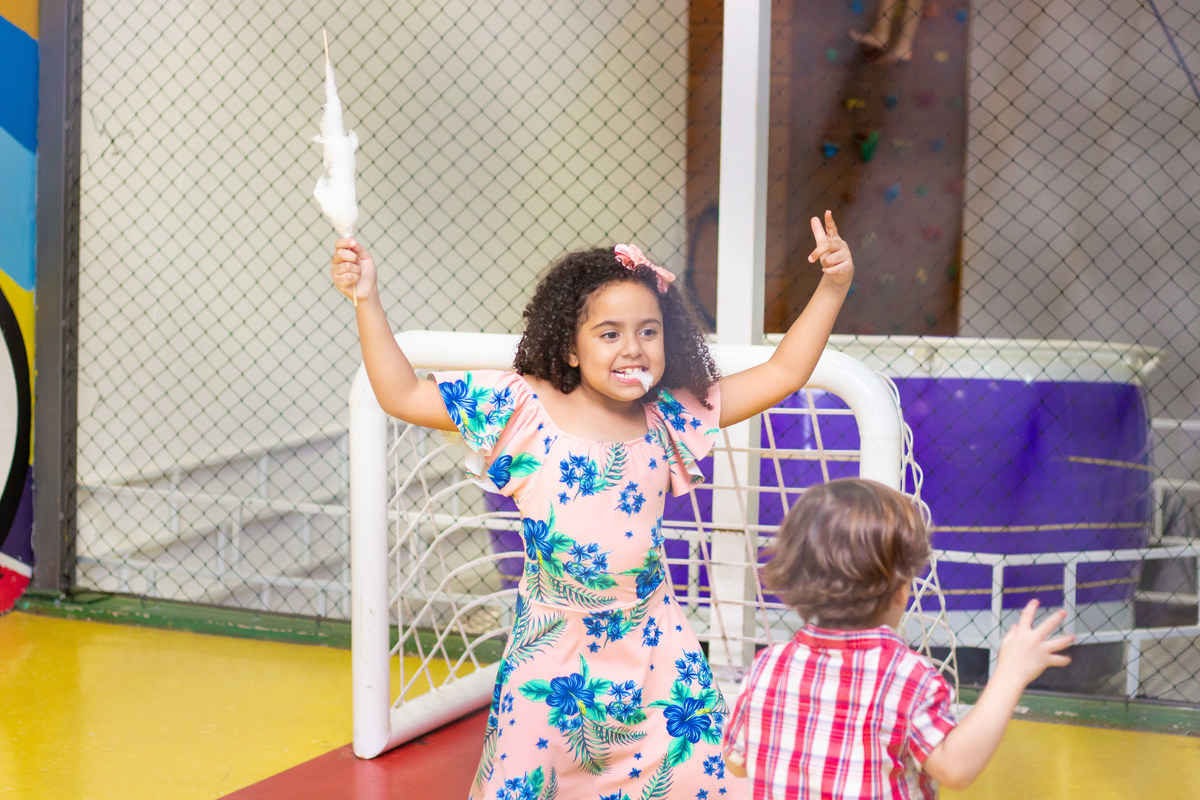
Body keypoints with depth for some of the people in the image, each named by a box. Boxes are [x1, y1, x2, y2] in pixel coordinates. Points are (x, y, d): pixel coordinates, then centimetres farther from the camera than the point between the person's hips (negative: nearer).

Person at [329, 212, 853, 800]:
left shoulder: (668, 418, 0)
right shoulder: (523, 410, -8)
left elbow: (782, 374, 3)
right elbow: (402, 396, -6)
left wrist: (831, 288, -3)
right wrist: (367, 302, -12)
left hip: (650, 639, 2)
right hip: (551, 644, -2)